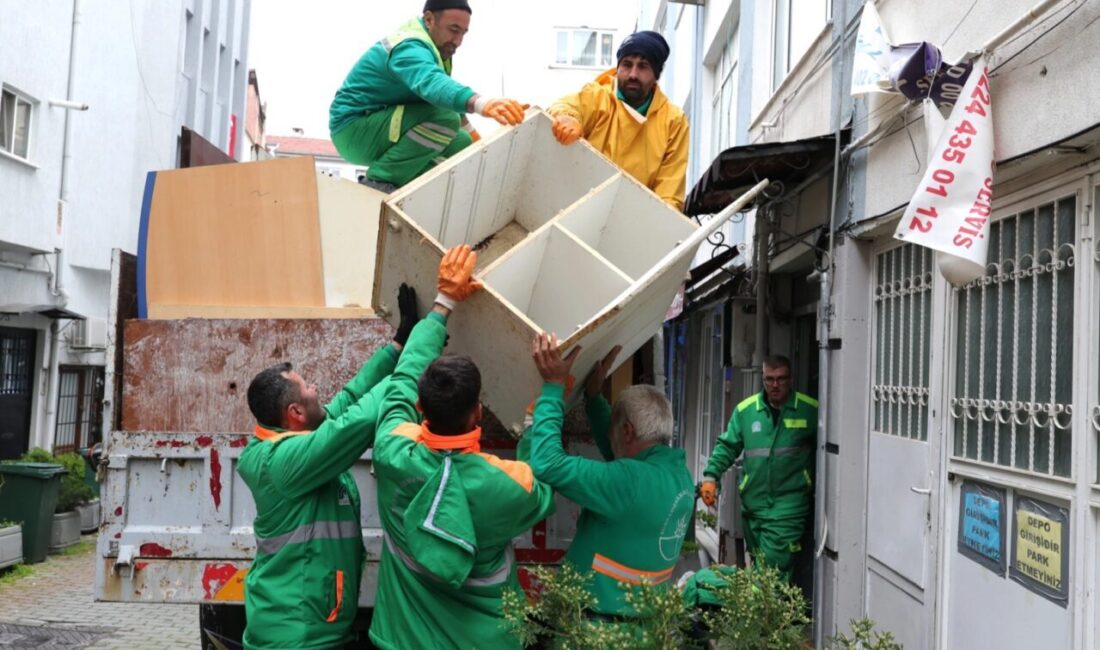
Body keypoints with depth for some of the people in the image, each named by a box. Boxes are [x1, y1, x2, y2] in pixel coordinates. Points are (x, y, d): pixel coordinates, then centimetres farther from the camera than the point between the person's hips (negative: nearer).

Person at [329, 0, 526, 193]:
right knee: (444, 118, -28)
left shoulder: (429, 45, 9)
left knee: (462, 144, 7)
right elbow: (433, 84, -47)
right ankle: (380, 181, -21)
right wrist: (481, 103, -64)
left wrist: (469, 130, 24)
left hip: (380, 125, 10)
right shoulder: (410, 48, -24)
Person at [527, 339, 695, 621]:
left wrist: (553, 386, -21)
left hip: (601, 617, -8)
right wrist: (593, 395, 13)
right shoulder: (678, 473, -1)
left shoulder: (631, 481, -27)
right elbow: (617, 453, 17)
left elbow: (548, 464, -29)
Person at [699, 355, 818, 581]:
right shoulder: (745, 409, 4)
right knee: (757, 565, 14)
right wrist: (710, 476, -3)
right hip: (753, 502, 4)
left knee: (773, 565, -12)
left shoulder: (810, 410, -4)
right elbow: (727, 446, 9)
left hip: (789, 505, -4)